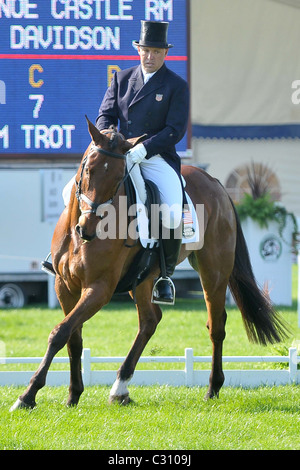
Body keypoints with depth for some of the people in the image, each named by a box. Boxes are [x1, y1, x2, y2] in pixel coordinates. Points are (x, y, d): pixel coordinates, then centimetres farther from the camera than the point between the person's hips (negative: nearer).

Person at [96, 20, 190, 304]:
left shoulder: (177, 86, -1)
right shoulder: (122, 79, 11)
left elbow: (175, 130, -9)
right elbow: (106, 115, 11)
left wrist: (143, 149, -22)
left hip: (157, 158, -4)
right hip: (120, 153, 4)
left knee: (172, 214, -28)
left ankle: (165, 273, -11)